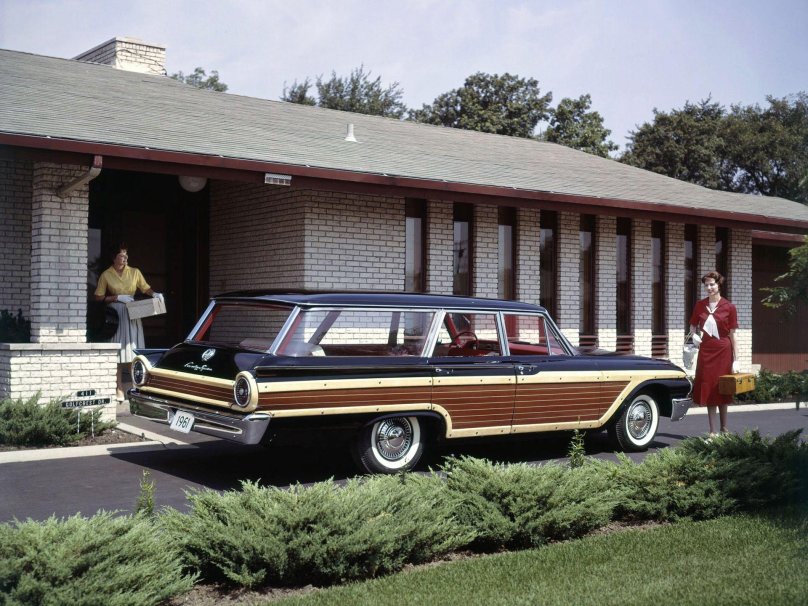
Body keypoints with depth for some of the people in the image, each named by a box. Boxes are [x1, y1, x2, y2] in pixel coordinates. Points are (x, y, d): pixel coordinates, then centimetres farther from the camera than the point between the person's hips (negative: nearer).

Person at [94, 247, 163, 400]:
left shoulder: (134, 272, 7)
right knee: (118, 353, -4)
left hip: (132, 314, 2)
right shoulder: (106, 275, 0)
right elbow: (98, 297, 1)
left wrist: (154, 294, -9)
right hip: (116, 315, -2)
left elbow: (145, 288, 11)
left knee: (135, 351, 1)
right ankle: (119, 390, -3)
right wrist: (118, 297, -10)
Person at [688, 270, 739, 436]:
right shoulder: (700, 305, 5)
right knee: (708, 389, 3)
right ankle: (712, 431, 7)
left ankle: (724, 428, 18)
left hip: (723, 351, -2)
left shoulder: (729, 307, -3)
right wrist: (695, 335, -4)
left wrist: (736, 360, -5)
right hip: (705, 350, 3)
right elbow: (693, 326, 19)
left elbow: (733, 335, -3)